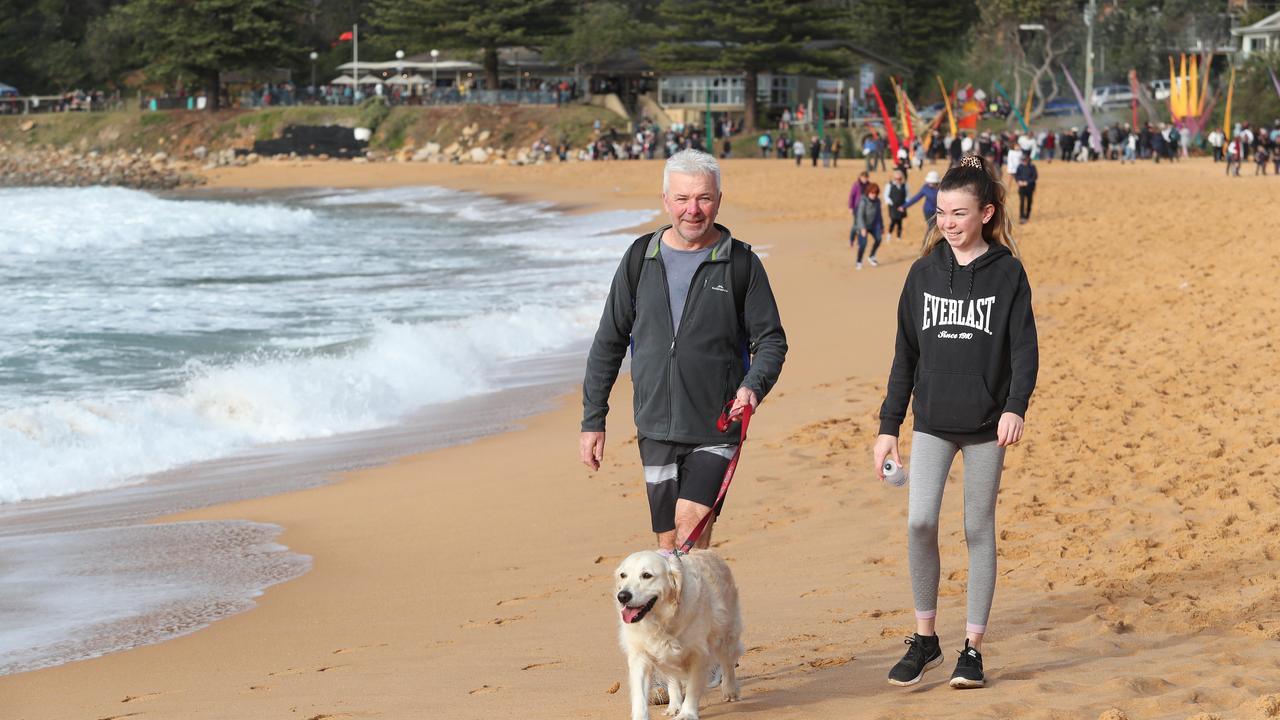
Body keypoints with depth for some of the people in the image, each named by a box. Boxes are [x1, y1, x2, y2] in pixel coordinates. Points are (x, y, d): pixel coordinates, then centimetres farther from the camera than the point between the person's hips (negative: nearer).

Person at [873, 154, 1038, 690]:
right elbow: (906, 354, 10)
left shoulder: (1007, 273, -2)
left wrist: (1014, 406, -23)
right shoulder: (924, 272, 6)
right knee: (919, 521, -12)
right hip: (932, 423, 2)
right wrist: (889, 426, 7)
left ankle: (973, 648, 13)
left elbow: (1024, 349, -6)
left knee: (979, 530, 4)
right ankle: (925, 638, 3)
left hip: (986, 424, -2)